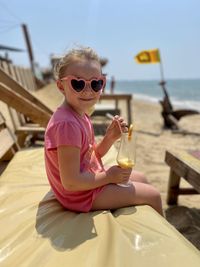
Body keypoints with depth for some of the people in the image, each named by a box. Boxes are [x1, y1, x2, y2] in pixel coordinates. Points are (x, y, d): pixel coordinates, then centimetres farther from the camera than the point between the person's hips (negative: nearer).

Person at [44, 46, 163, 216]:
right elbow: (71, 183, -30)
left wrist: (110, 137, -9)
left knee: (141, 178, 25)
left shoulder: (81, 115, 0)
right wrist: (109, 176, -18)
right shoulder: (67, 124, -31)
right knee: (153, 195, 0)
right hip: (83, 195, -9)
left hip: (91, 179, 9)